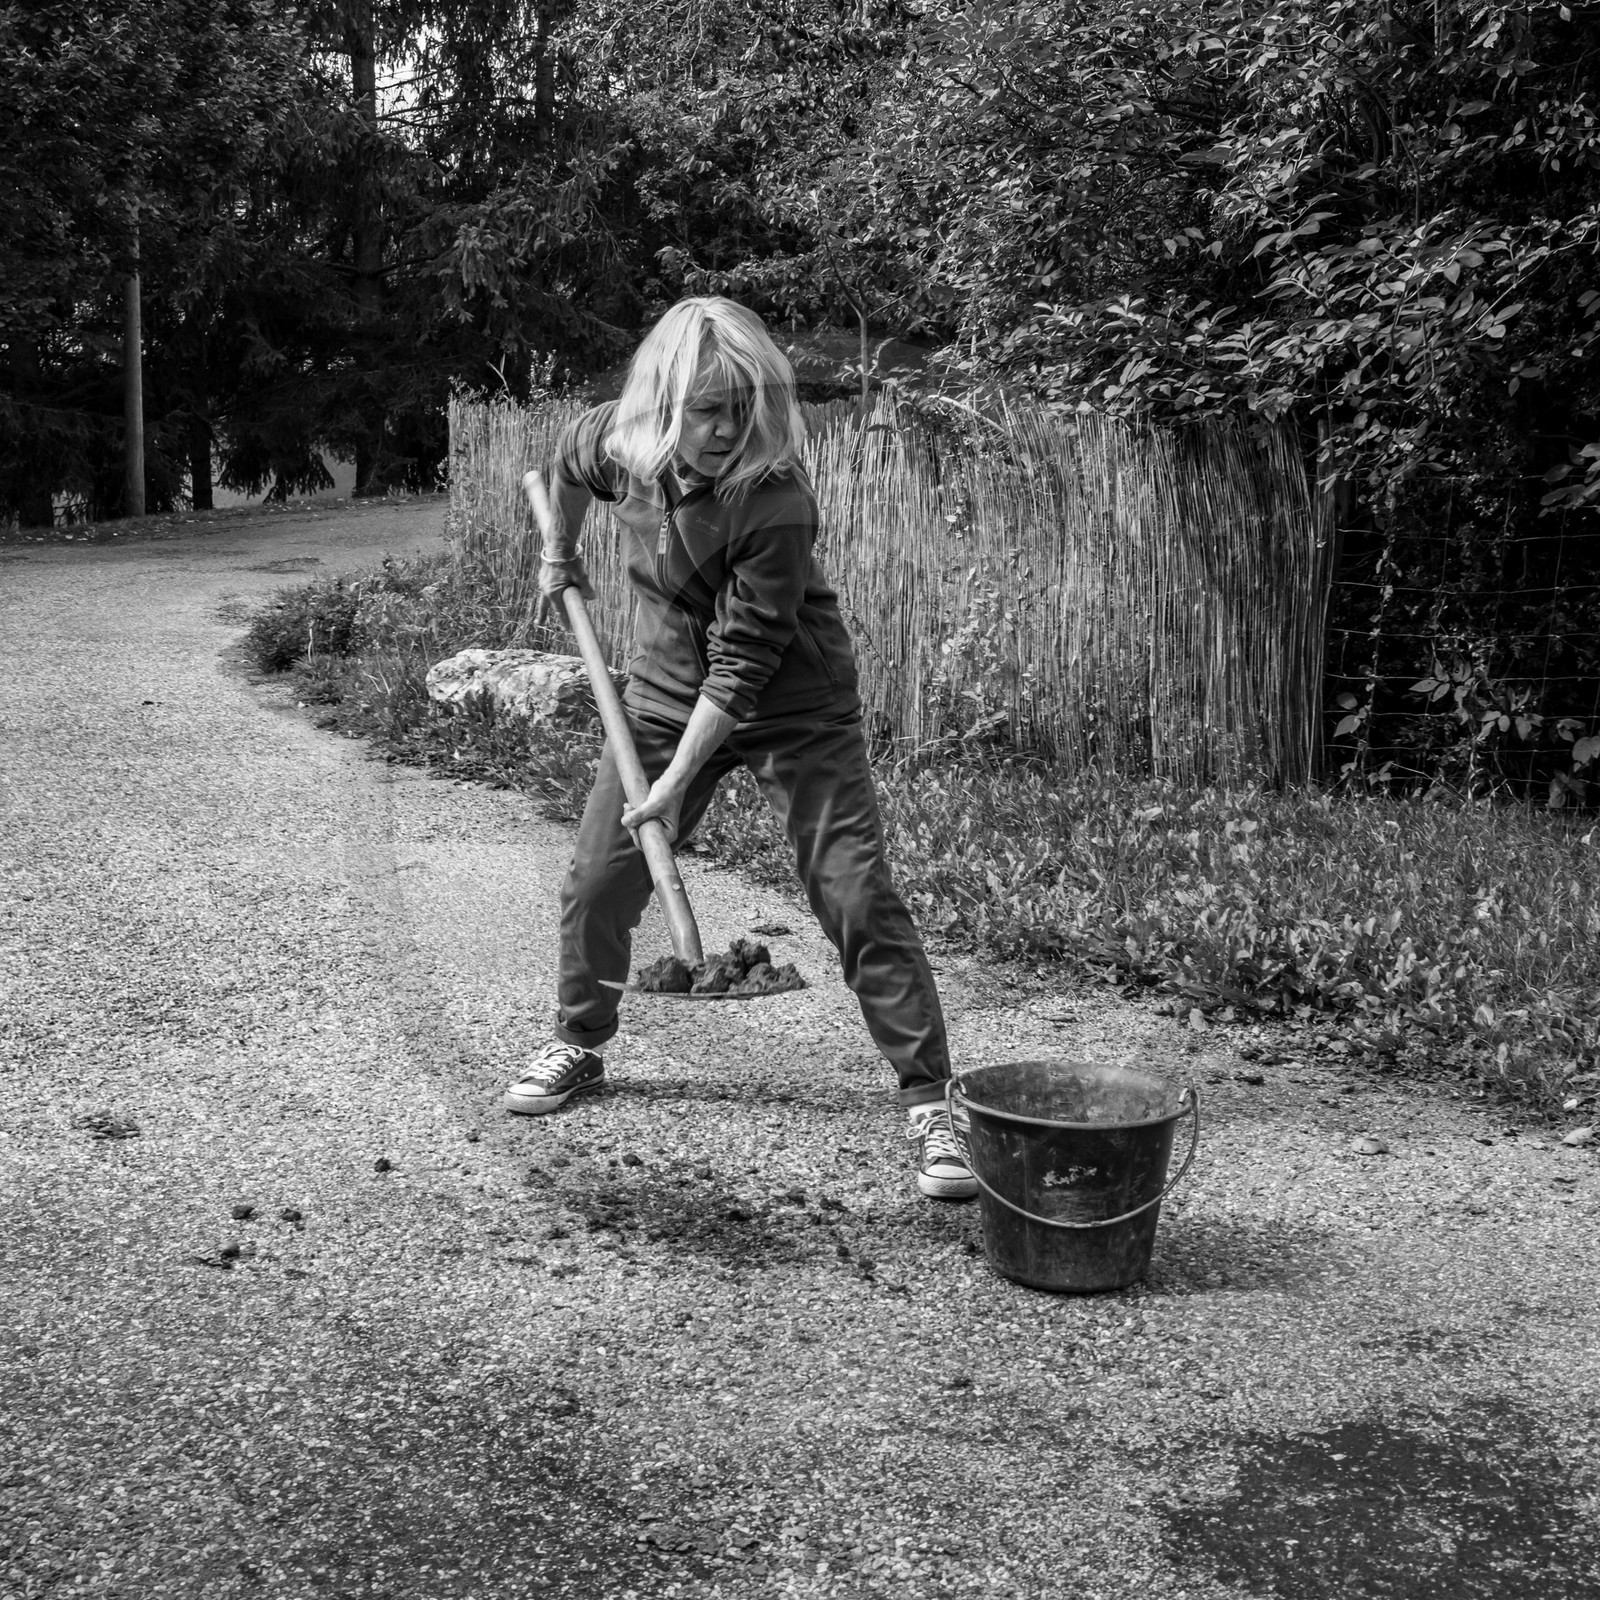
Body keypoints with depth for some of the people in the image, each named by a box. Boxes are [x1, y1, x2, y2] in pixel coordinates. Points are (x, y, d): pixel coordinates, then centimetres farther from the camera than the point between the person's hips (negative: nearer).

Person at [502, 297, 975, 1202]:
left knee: (859, 900, -13)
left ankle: (931, 1104, -6)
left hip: (798, 710, -5)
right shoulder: (620, 440, -12)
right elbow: (570, 464, 15)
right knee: (597, 884, 8)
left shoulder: (776, 501, -30)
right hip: (665, 694, 5)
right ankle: (579, 1049, 32)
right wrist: (560, 556, 26)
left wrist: (677, 783, -29)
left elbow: (743, 663, -29)